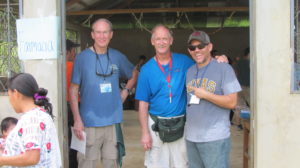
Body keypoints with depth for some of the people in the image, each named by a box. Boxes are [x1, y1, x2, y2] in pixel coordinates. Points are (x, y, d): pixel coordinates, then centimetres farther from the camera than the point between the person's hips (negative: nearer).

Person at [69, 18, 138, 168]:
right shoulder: (82, 58, -4)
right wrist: (77, 120, -10)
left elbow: (134, 74, 23)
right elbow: (73, 90, -3)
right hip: (89, 123, -3)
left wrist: (126, 91, 6)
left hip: (113, 121, 3)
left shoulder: (118, 57, 6)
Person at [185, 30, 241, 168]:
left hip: (215, 138, -6)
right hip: (191, 137, 6)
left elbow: (231, 102, -11)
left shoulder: (224, 68, -6)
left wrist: (205, 95, -14)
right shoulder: (189, 72, 13)